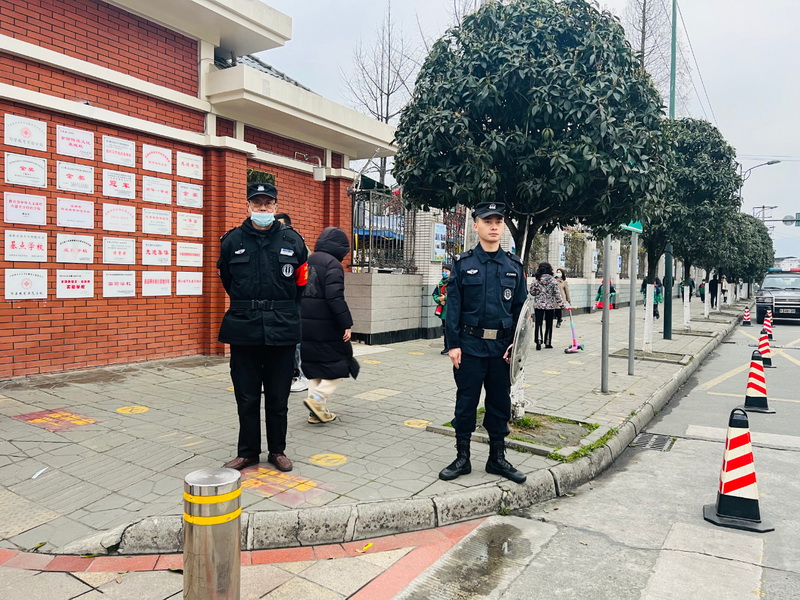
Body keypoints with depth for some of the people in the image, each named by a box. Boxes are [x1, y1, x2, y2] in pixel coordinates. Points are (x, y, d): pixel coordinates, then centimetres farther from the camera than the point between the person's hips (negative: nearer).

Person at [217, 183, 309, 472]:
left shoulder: (292, 240, 1)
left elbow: (301, 281, 14)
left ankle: (277, 450, 25)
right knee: (247, 397, 9)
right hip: (243, 330, 0)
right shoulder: (232, 240, 2)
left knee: (278, 397, 10)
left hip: (282, 330, 0)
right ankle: (247, 451, 25)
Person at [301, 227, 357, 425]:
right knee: (339, 363, 6)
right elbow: (335, 297, -21)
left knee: (314, 364, 14)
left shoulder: (308, 262, 14)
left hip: (305, 325, 8)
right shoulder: (333, 264, -12)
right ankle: (318, 397, -8)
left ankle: (317, 411, 16)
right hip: (326, 326, -8)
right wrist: (347, 323, -17)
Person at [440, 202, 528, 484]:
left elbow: (520, 308, 6)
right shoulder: (463, 264, -1)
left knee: (500, 403, 11)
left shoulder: (514, 266, 6)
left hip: (502, 347, 2)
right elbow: (453, 306, -3)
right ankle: (462, 458, 21)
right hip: (470, 346, -2)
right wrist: (453, 344, -9)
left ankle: (498, 458, 27)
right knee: (466, 402, 7)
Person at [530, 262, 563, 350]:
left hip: (538, 305, 0)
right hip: (550, 305, 0)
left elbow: (532, 292, 3)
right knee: (549, 324, 11)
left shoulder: (536, 281, -3)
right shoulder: (553, 281, -7)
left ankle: (539, 341, -14)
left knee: (538, 323, 3)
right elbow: (557, 293, -8)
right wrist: (561, 303, -2)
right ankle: (547, 343, 18)